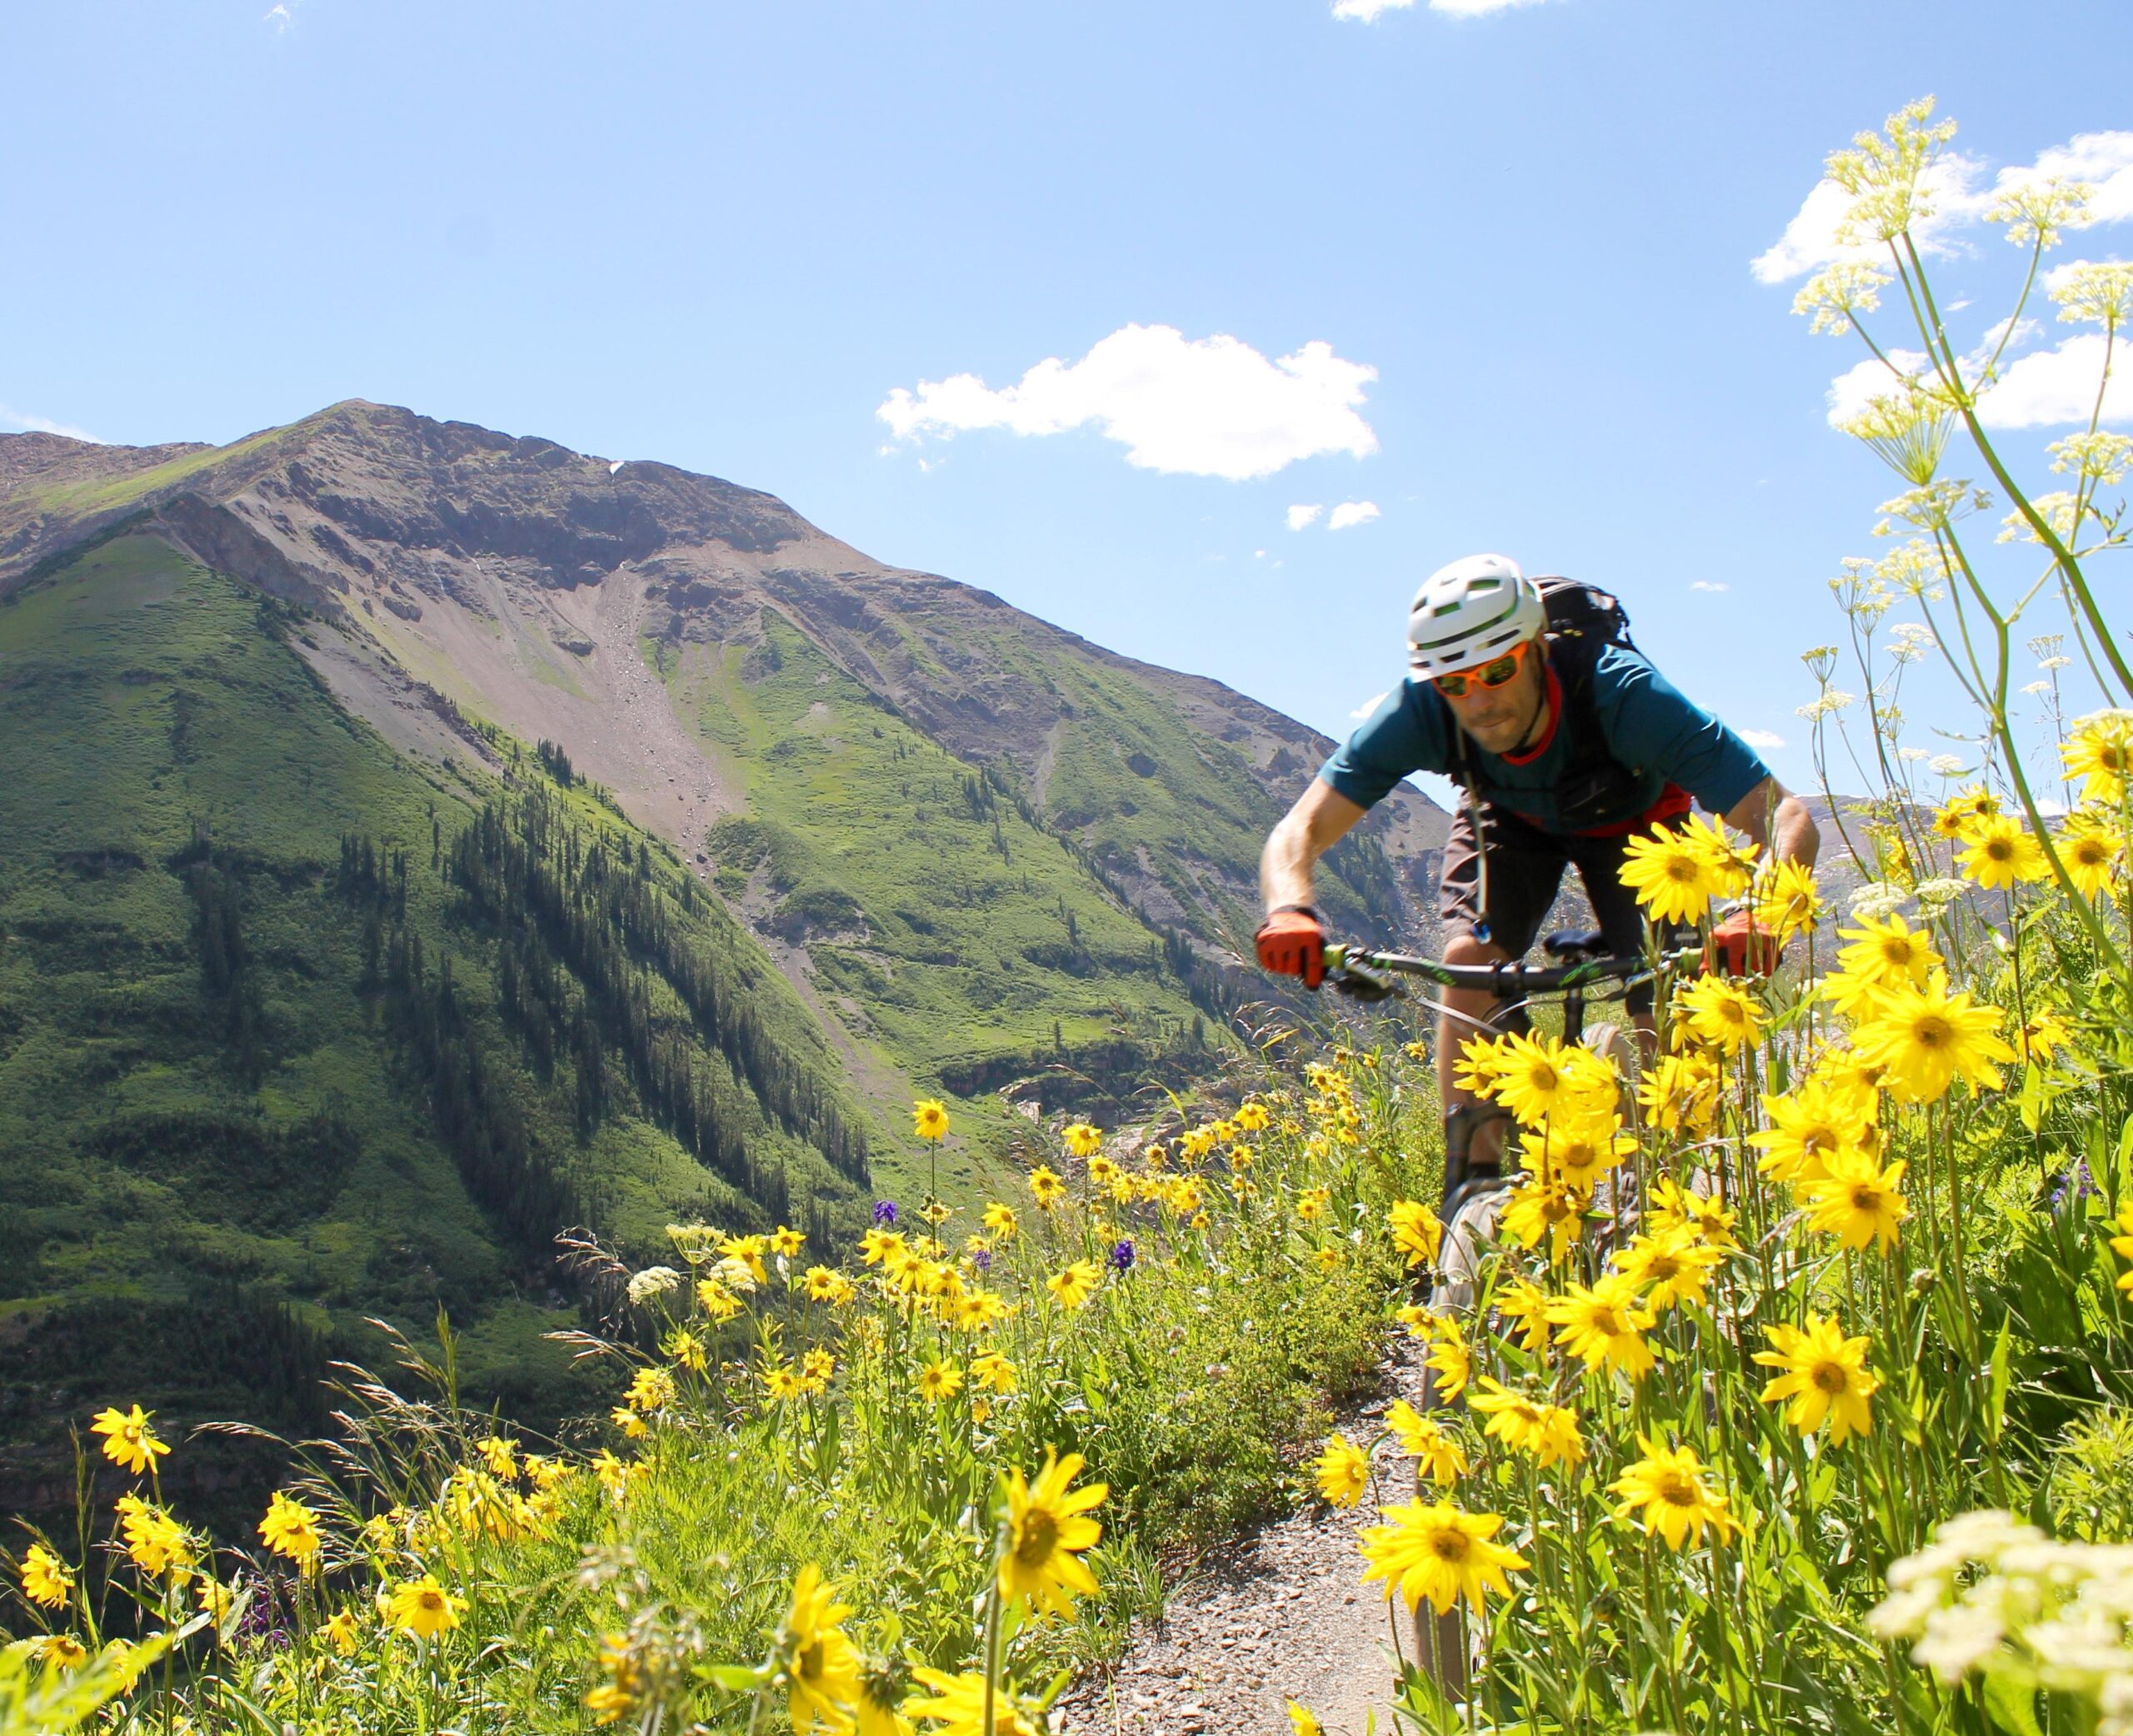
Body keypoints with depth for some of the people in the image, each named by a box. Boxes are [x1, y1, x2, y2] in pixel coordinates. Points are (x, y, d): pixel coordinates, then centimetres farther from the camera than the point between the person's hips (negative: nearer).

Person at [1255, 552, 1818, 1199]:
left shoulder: (1618, 692, -41)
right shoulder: (1420, 710, -34)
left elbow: (1789, 817, -43)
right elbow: (1300, 832, -35)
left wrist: (1761, 917, -63)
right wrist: (1291, 910, -58)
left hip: (1633, 824, -1)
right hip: (1509, 822, 1)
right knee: (1470, 961, -25)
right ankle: (1471, 1185, -14)